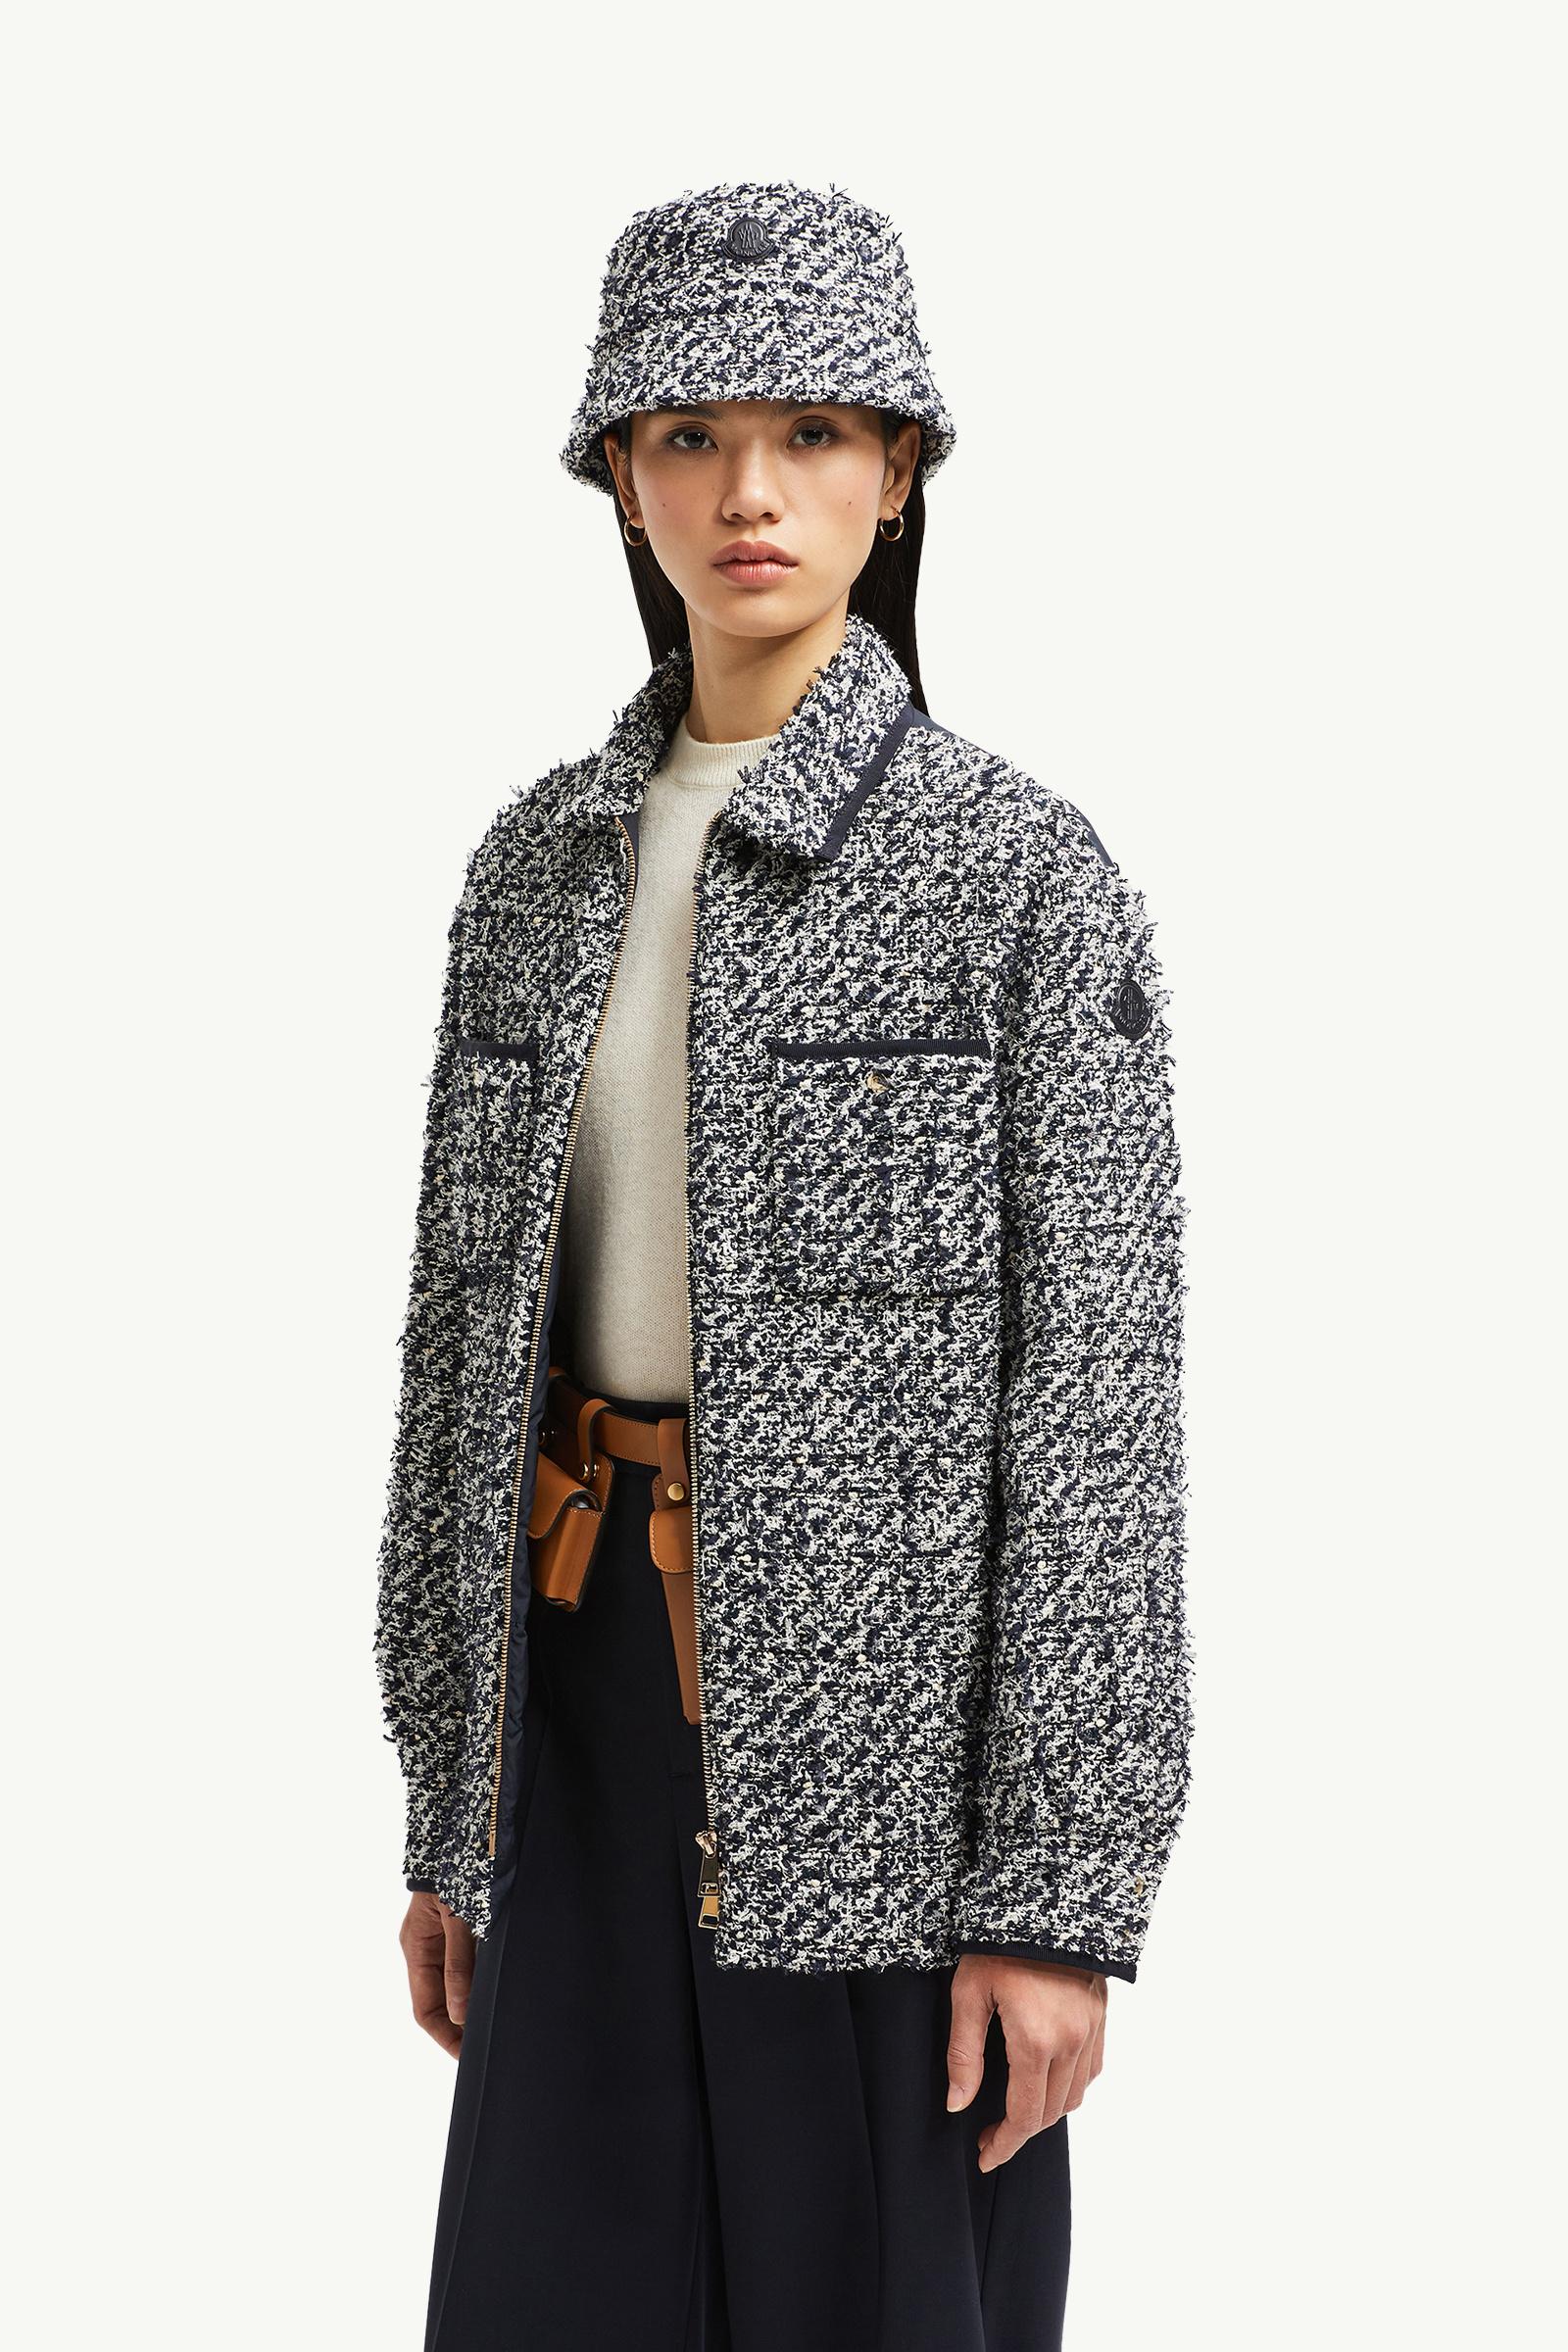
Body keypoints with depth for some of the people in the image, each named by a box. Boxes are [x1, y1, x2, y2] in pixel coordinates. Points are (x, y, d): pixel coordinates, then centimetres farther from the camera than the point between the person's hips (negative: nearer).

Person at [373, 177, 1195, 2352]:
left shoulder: (1021, 869, -8)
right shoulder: (543, 863, 7)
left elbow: (1098, 1394, -11)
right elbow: (471, 1332, 11)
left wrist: (1059, 1897, -14)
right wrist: (447, 1806, 11)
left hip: (885, 1705, -5)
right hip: (599, 1686, 5)